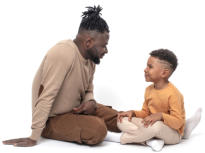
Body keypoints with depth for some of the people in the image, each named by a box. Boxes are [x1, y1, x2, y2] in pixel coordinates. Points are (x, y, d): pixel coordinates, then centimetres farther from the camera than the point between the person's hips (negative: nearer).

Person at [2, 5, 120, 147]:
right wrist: (33, 138, -29)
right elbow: (46, 97, -31)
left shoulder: (90, 56, -1)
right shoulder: (64, 54, -29)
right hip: (52, 119, -8)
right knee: (97, 130, -28)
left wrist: (90, 102, -12)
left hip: (77, 109, 8)